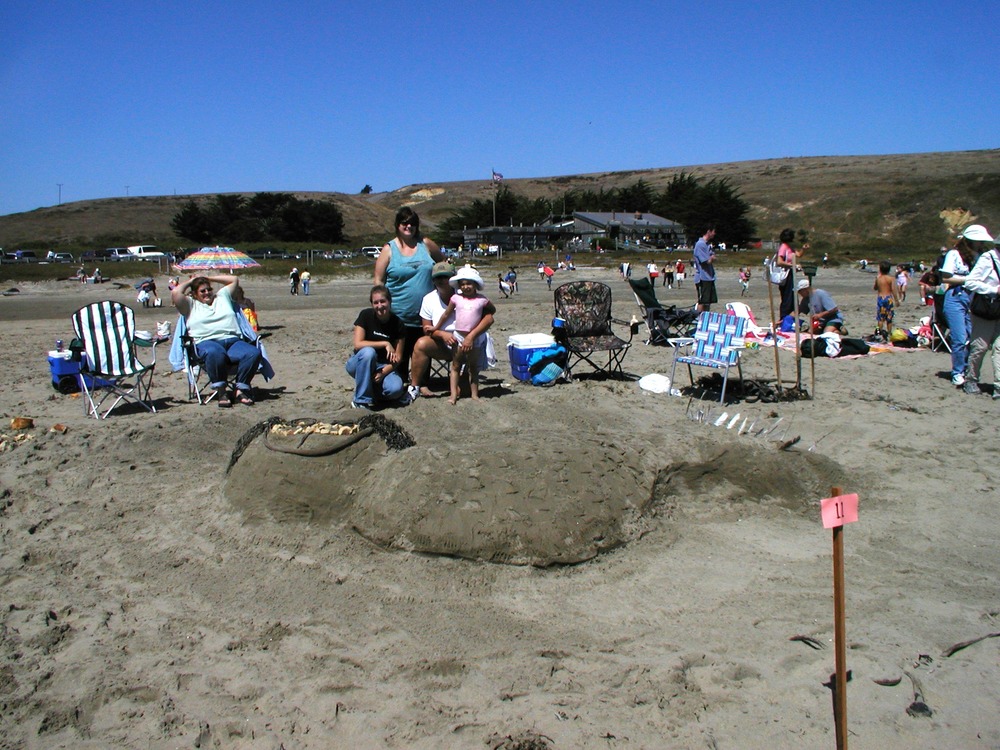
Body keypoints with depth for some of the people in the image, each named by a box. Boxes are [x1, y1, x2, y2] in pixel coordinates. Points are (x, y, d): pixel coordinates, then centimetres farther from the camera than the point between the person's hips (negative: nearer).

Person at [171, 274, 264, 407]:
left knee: (254, 353, -29)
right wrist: (189, 282, 24)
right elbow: (175, 292, 6)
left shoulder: (222, 297, 33)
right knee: (215, 353, -43)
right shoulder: (191, 304, 23)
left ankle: (240, 391, -25)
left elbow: (234, 280, 37)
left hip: (233, 340, 3)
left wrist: (209, 278, 37)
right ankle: (221, 391, -30)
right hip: (206, 342, -3)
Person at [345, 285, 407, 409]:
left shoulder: (398, 324, -7)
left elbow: (397, 357, -6)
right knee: (368, 352, -37)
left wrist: (383, 372, -23)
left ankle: (372, 389, 6)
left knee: (396, 388, -30)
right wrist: (385, 344, -24)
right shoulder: (366, 315, -11)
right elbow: (358, 344, -20)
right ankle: (361, 400, -26)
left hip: (385, 366, 1)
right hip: (360, 363, -1)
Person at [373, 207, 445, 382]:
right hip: (399, 315, -2)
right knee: (400, 354, 4)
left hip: (425, 315, 3)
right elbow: (378, 281, -1)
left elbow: (443, 261, 21)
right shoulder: (389, 249, 0)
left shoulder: (426, 244, 6)